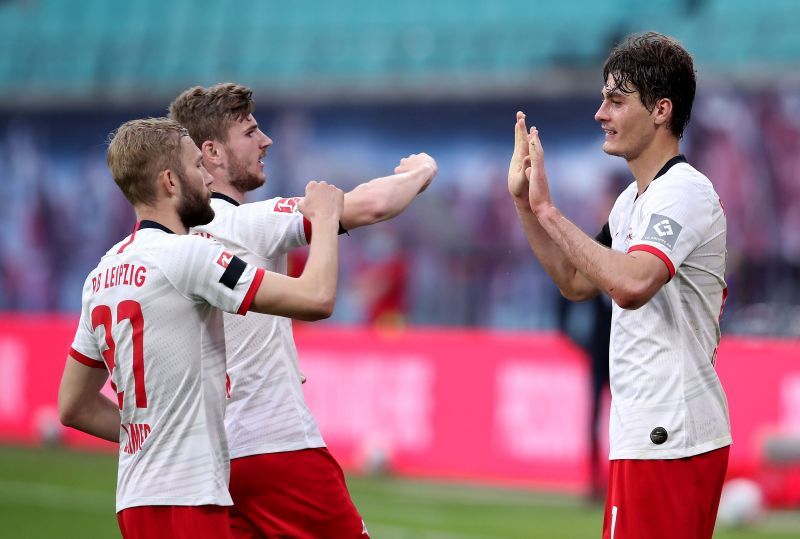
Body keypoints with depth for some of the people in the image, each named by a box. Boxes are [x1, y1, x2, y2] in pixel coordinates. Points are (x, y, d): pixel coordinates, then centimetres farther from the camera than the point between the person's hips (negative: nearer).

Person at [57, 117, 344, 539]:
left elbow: (74, 407, 20)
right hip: (184, 503, -9)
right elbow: (316, 299, -16)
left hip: (137, 498, 9)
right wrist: (325, 216, 1)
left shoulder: (102, 274, 13)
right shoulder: (185, 255, -12)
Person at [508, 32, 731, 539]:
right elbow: (576, 283, 25)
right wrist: (524, 202, 17)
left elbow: (631, 284, -31)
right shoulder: (633, 200, 17)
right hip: (649, 433, 10)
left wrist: (549, 211, -24)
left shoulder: (684, 191, -15)